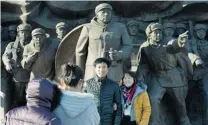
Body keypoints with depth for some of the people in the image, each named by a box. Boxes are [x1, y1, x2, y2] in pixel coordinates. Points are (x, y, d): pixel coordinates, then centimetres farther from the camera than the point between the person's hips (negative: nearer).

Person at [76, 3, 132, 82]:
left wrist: (118, 55, -20)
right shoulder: (88, 28, 0)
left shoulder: (120, 28, 4)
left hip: (113, 72, 1)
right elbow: (80, 51, 6)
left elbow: (128, 48, 2)